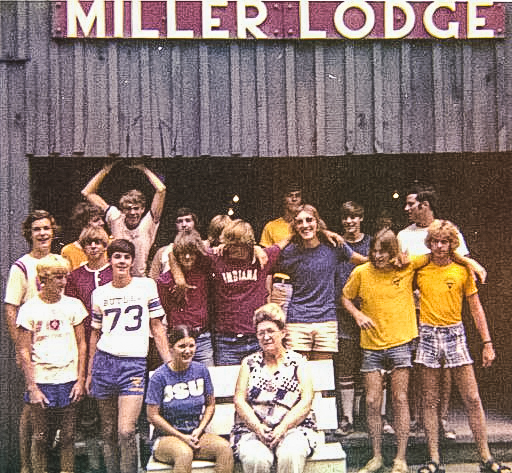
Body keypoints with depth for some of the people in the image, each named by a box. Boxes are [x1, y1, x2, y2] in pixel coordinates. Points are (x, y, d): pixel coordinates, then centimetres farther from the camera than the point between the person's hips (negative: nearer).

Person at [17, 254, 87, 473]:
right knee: (40, 437, 5)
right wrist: (32, 387, -8)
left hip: (68, 380, 2)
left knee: (67, 437, 6)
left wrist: (81, 380, 1)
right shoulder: (29, 309, -3)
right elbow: (24, 351, -3)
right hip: (40, 381, -2)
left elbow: (81, 344, 7)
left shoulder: (73, 305, 3)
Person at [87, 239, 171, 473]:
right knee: (108, 432, 8)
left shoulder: (147, 285, 4)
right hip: (105, 361, 3)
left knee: (126, 431, -13)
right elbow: (95, 334, 17)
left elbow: (157, 327, 7)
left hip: (134, 363, -2)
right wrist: (89, 373, 15)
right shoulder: (99, 293, 10)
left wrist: (169, 362, 2)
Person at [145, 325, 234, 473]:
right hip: (168, 436, -4)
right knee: (184, 453, -37)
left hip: (196, 434, 4)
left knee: (225, 447, -24)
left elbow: (210, 404, 13)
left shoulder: (201, 370, 4)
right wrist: (182, 437, -11)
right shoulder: (160, 376, -9)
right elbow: (152, 415, -8)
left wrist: (200, 429, -4)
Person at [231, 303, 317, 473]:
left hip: (293, 427, -1)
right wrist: (257, 427, -11)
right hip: (252, 429, 1)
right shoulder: (249, 362, 15)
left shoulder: (298, 362, 11)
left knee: (291, 456, -33)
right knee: (256, 459, -31)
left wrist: (282, 428, -13)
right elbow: (239, 400, 6)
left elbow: (306, 401, 0)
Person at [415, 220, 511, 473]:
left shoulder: (463, 270, 4)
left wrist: (487, 343, 5)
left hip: (455, 334, 0)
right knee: (430, 401, 3)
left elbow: (476, 308, 8)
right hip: (428, 335, 0)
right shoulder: (420, 270, 4)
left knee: (472, 399, -1)